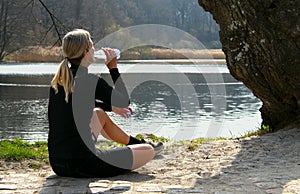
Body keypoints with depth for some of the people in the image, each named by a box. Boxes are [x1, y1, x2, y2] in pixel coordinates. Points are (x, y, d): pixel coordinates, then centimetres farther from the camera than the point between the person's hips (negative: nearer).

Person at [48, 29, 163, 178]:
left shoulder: (58, 80, 5)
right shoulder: (90, 81, -16)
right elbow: (125, 102, -2)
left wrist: (111, 106, 34)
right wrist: (113, 68, 3)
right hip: (82, 165, -8)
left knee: (99, 113, 33)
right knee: (149, 151, 5)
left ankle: (137, 143, 49)